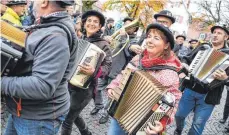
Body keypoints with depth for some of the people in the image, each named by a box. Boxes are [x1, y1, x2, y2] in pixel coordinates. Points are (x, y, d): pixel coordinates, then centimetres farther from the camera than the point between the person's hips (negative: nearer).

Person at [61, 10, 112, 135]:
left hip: (84, 88, -6)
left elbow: (107, 67, -17)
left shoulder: (103, 44, -9)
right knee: (73, 114, 21)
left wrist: (94, 71, -35)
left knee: (67, 119, 0)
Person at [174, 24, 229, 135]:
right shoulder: (202, 48, 9)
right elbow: (187, 59, 17)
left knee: (198, 124, 2)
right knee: (179, 115, 17)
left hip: (207, 96, -3)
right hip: (190, 90, 4)